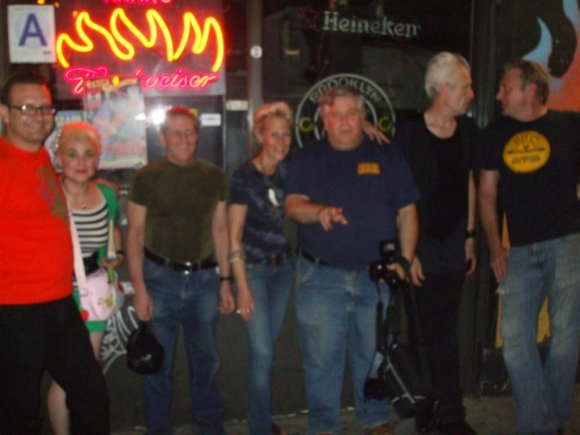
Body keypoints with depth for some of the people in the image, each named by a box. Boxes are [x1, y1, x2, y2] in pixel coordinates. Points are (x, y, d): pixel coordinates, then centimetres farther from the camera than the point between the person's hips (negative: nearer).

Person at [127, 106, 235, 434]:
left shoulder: (215, 177, 5)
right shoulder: (147, 177, -4)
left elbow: (220, 229, 9)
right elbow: (135, 234, -3)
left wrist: (225, 281, 6)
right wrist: (139, 288, -9)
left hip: (203, 278, 3)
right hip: (160, 277, -2)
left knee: (206, 359, 13)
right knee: (159, 363, 7)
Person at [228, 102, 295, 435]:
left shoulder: (288, 170, 0)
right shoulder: (244, 176, -13)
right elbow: (234, 237, -13)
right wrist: (243, 288, -14)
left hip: (283, 267, 5)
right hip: (253, 269, -5)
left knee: (269, 346, 14)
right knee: (262, 350, -4)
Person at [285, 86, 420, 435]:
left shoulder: (388, 158, 8)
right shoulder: (308, 160, 7)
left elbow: (407, 213, 6)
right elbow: (293, 206, -5)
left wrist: (405, 259, -3)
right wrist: (319, 211, -27)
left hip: (376, 275, 1)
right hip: (320, 276, 0)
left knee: (374, 352, 12)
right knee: (322, 356, 4)